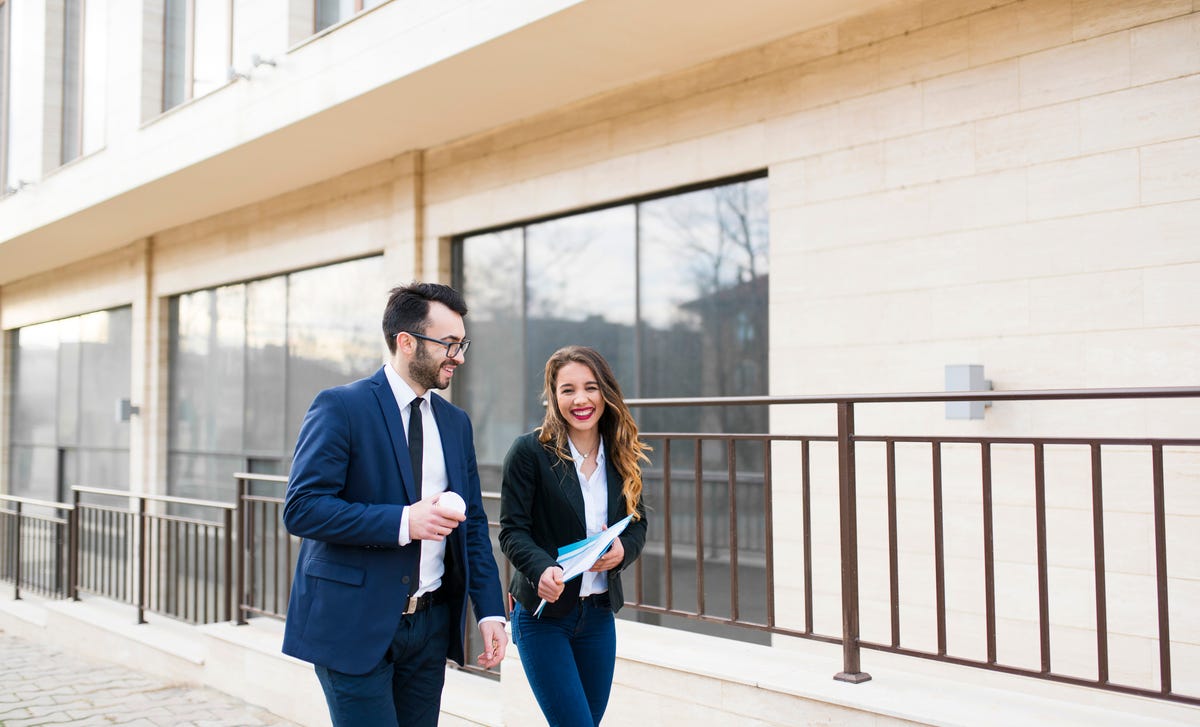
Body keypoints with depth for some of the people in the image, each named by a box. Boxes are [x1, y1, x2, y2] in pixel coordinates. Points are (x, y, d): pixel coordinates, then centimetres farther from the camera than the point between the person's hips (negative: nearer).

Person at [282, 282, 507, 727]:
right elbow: (302, 509, -16)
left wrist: (490, 610, 4)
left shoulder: (455, 422, 11)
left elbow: (473, 524, 13)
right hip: (354, 623, -6)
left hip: (431, 624, 6)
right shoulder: (341, 407, -9)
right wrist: (402, 521, -23)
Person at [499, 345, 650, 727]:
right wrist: (542, 569, -31)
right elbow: (513, 530, -12)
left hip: (600, 613, 5)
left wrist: (623, 550, -13)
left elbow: (638, 523, 10)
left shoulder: (621, 456, 4)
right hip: (543, 613, -5)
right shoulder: (530, 451, -11)